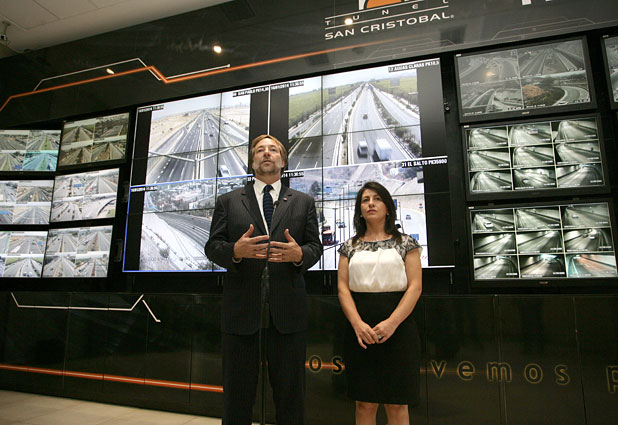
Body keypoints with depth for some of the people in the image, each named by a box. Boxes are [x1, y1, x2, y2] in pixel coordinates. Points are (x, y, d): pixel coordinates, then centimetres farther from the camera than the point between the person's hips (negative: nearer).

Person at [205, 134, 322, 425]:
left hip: (288, 310, 1)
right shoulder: (228, 202, 10)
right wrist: (235, 251, -18)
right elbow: (212, 246, 3)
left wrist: (300, 254, -16)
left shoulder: (303, 202, 12)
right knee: (237, 393, 12)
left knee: (290, 391, 11)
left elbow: (315, 246, 7)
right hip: (241, 309, 0)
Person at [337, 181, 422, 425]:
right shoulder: (350, 246, 11)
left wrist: (392, 323, -15)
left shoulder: (405, 243, 6)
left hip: (398, 329, -1)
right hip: (360, 330, 2)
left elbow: (415, 287, -2)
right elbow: (343, 287, 3)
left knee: (397, 405, 4)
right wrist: (358, 324, -12)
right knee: (364, 403, 5)